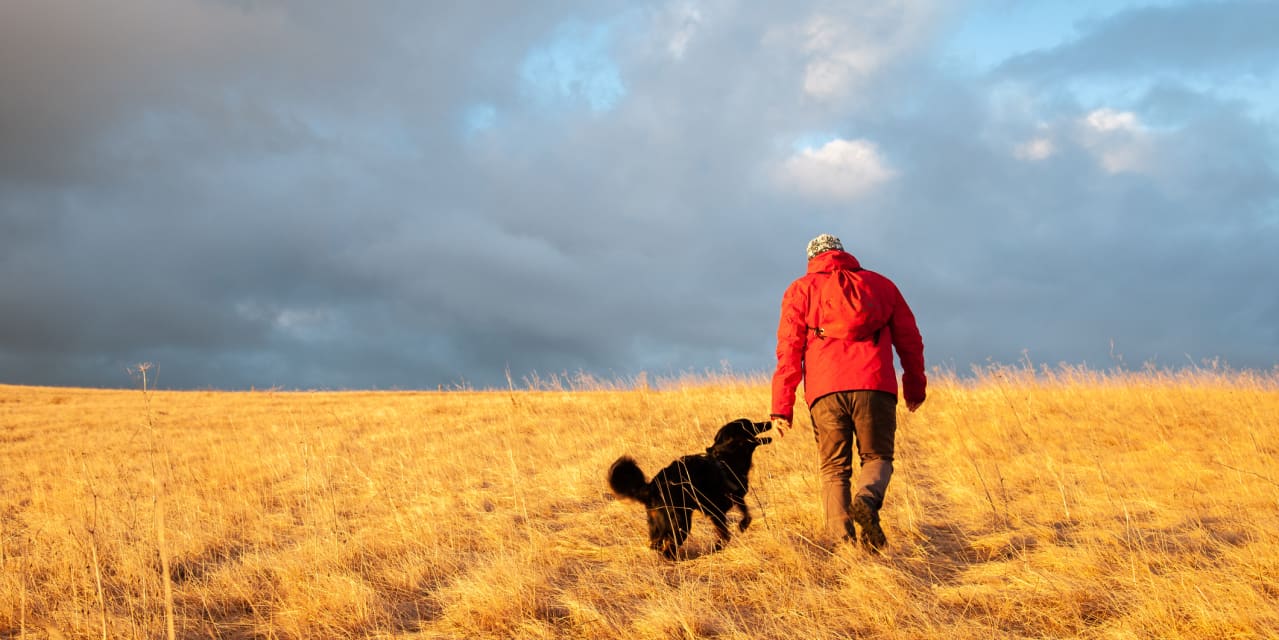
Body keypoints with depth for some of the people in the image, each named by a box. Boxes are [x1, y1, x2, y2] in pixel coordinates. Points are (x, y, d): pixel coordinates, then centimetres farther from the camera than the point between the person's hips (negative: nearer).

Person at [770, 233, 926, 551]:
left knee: (834, 468, 7)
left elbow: (789, 349, 6)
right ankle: (867, 499, -20)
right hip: (874, 386, 1)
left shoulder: (801, 290, 16)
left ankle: (842, 542, -9)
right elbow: (909, 339, 20)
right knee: (877, 457, 12)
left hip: (825, 391, 0)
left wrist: (782, 408, 3)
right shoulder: (881, 284, 21)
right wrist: (914, 386, 33)